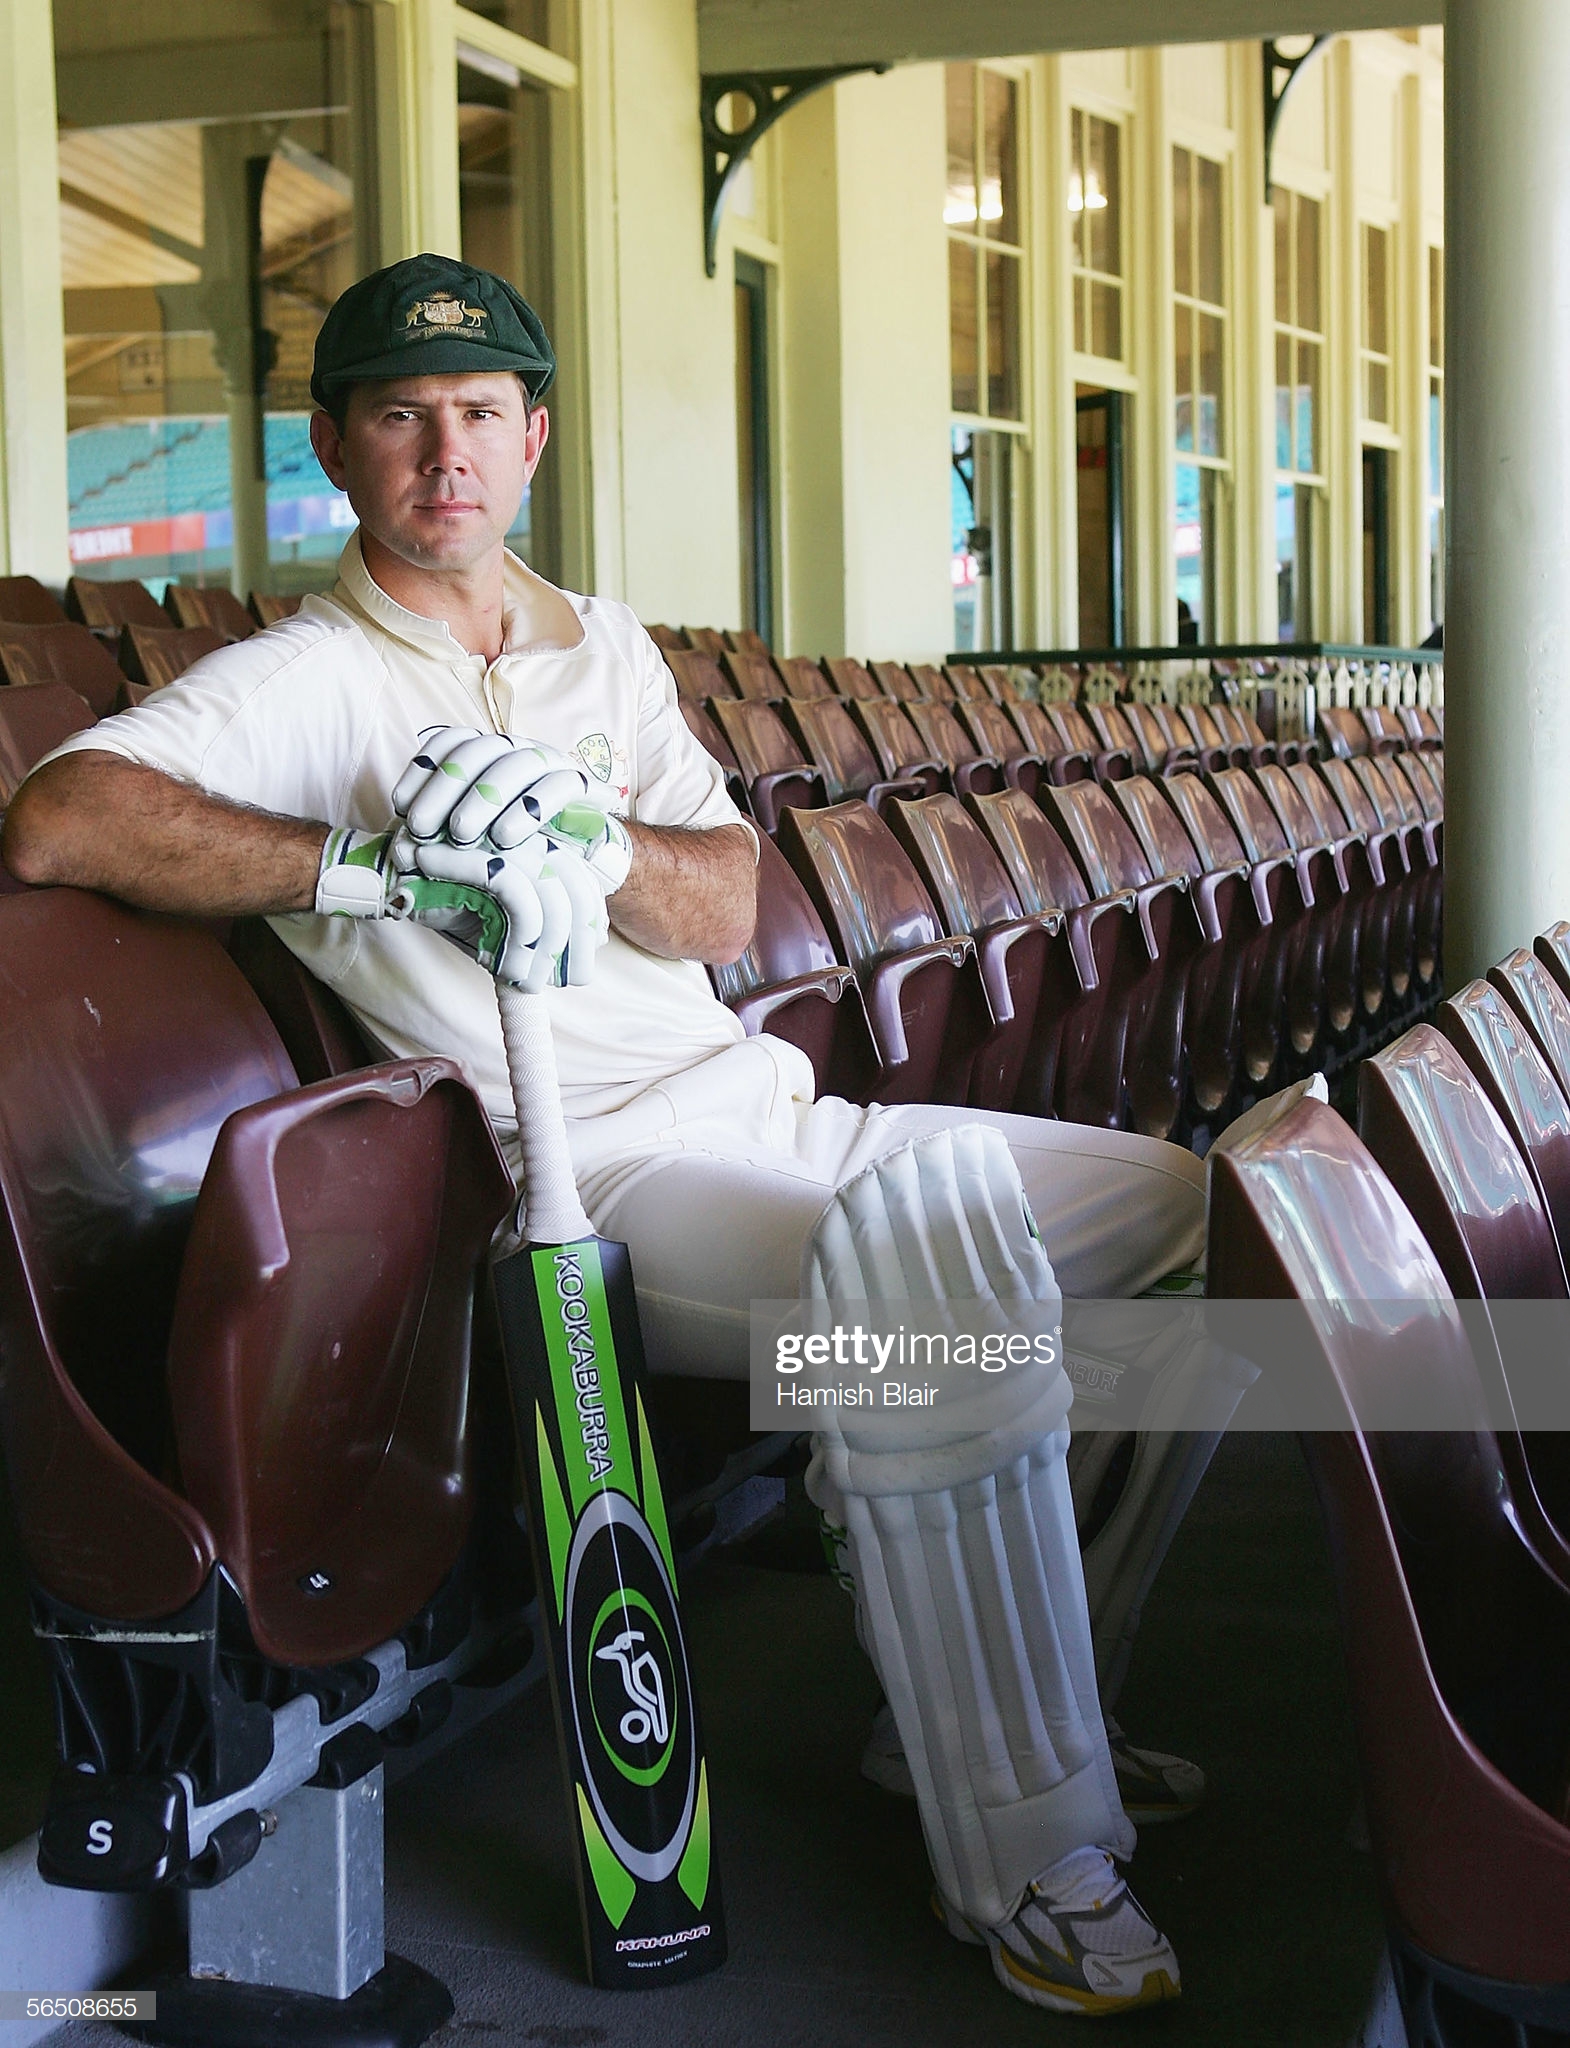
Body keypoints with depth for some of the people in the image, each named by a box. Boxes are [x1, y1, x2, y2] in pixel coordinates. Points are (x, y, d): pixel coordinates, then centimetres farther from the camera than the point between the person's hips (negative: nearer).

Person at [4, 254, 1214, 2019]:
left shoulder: (606, 647, 19)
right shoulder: (301, 683, -1)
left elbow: (731, 900, 7)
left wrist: (594, 835, -16)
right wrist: (382, 866, -21)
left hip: (762, 1110, 8)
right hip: (594, 1173, -8)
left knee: (1182, 1201, 3)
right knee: (928, 1217, -34)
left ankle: (980, 1677, 12)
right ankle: (1021, 1847, -24)